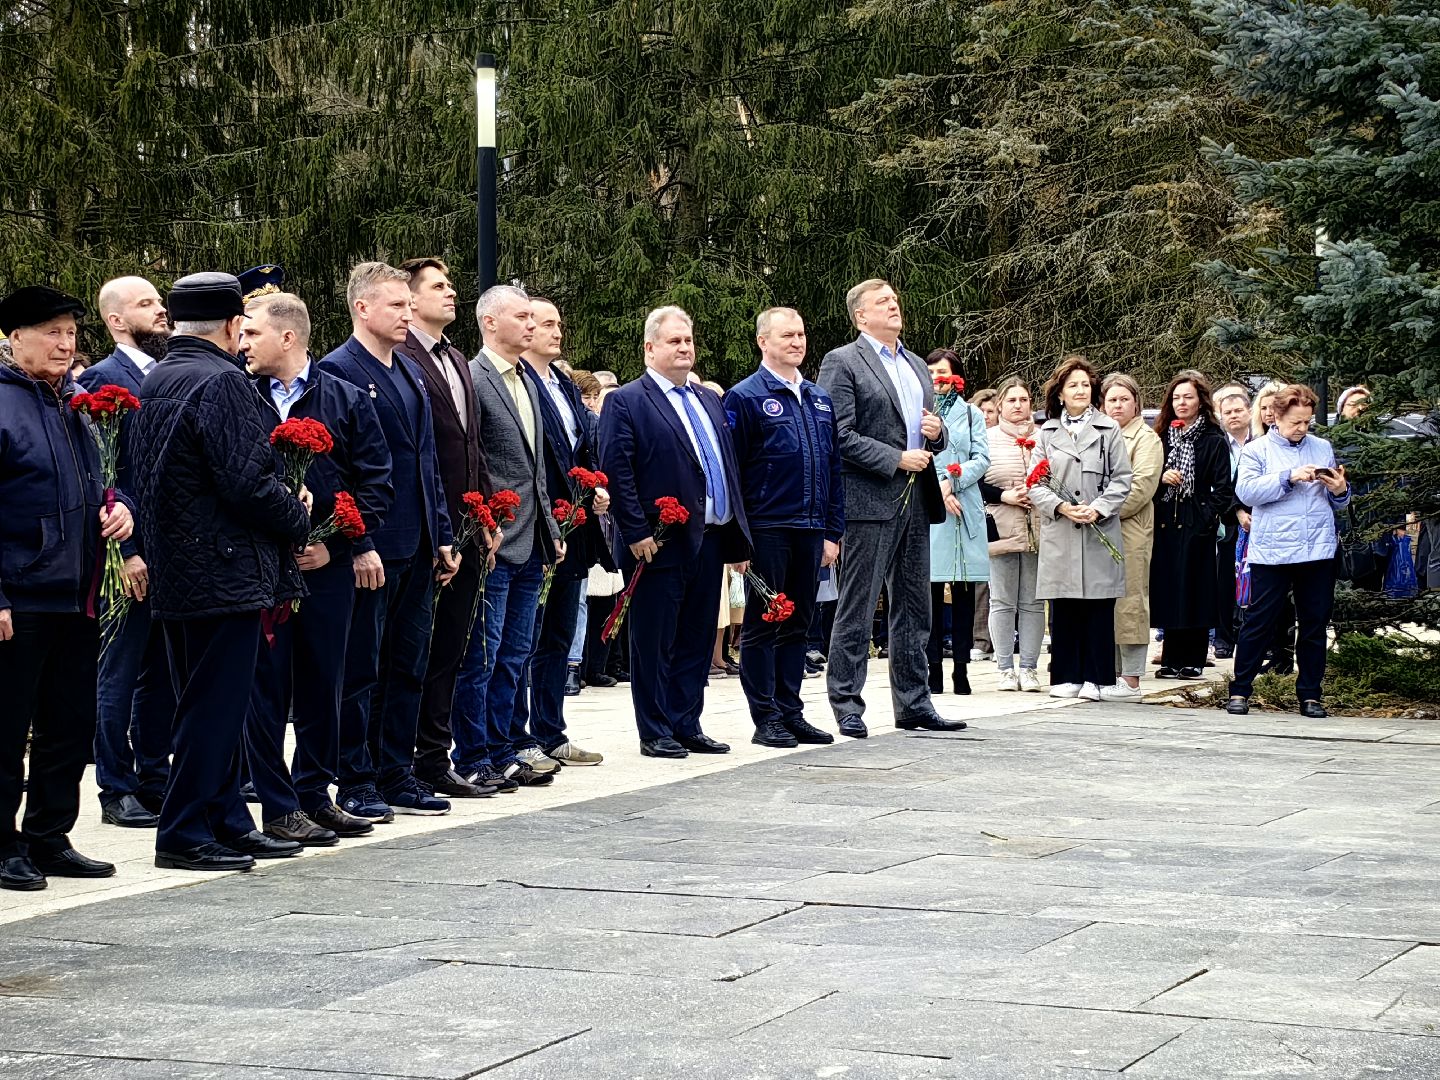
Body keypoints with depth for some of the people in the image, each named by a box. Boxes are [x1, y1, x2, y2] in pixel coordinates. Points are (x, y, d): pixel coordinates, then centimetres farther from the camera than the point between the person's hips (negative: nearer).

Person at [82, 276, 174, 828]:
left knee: (163, 673, 13)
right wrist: (126, 550, -18)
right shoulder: (104, 379, -8)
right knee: (121, 672, 1)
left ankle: (154, 779, 22)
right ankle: (116, 790, 8)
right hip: (132, 551, -7)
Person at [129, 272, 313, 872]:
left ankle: (226, 822, 23)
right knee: (215, 705, -3)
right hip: (225, 572, -9)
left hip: (174, 572, 9)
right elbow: (247, 483, -22)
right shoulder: (222, 383, -16)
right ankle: (184, 834, 0)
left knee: (209, 704, 15)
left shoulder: (155, 383, 13)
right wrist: (298, 518, -4)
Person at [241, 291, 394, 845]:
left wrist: (336, 543, -6)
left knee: (322, 684, 10)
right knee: (267, 688, 0)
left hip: (326, 566, 1)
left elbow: (377, 484, 3)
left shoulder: (346, 400, 4)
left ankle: (315, 795, 22)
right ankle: (278, 807, 7)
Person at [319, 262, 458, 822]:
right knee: (360, 670, 0)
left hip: (416, 549, 8)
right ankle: (356, 785, 7)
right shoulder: (337, 371, -10)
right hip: (369, 549, -8)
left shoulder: (411, 374, 16)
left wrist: (442, 536, 15)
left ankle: (397, 776, 20)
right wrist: (358, 544, -19)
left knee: (408, 666, 12)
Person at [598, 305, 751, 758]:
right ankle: (655, 733, 6)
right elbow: (616, 471, -12)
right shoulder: (626, 402, -5)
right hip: (661, 545, -7)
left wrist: (738, 533, 14)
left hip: (710, 540, 7)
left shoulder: (709, 401, 18)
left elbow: (728, 467, 20)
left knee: (697, 641, 10)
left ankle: (687, 726, 18)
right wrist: (637, 533, -17)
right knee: (655, 642, 0)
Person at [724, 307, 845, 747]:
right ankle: (766, 719, 5)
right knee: (762, 627, 1)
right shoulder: (745, 397, -5)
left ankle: (791, 713, 18)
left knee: (797, 626, 11)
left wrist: (833, 531, 10)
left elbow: (833, 468, 17)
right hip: (767, 530, -6)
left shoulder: (820, 400, 14)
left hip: (810, 530, 6)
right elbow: (731, 470, -9)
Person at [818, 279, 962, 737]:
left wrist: (936, 433, 3)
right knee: (857, 609, -4)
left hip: (916, 501, 8)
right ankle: (847, 705, 1)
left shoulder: (917, 366, 20)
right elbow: (840, 436, -13)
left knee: (914, 609, 11)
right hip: (870, 501, -7)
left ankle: (913, 703, 17)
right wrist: (896, 459, -16)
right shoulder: (841, 363, -5)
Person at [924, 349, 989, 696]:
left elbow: (982, 458, 4)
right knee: (931, 590, -3)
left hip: (965, 508, 1)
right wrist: (939, 487, -13)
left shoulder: (971, 414, 13)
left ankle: (961, 668, 1)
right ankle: (934, 667, 0)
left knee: (964, 591, 0)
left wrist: (953, 482, -10)